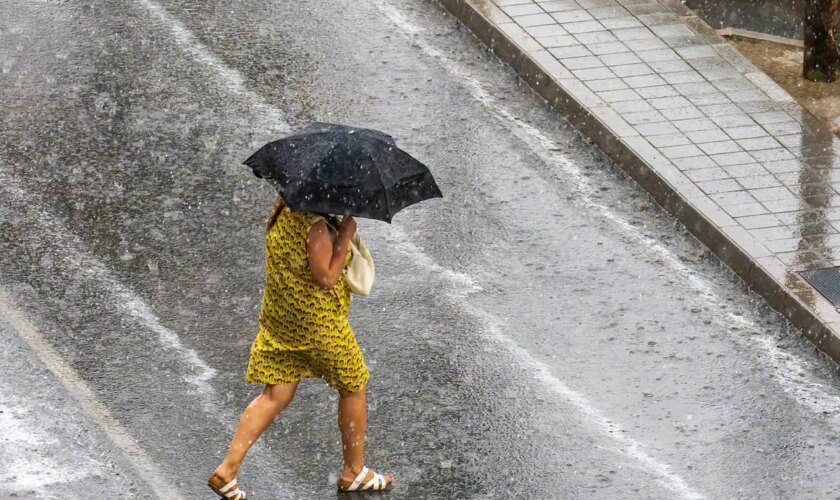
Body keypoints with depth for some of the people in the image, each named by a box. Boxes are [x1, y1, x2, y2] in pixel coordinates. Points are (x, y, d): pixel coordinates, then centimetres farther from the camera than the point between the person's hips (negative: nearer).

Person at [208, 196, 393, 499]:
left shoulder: (281, 210, 2)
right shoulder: (316, 225, -24)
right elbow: (326, 277, -25)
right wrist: (345, 234, -20)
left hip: (277, 318, 7)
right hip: (319, 323, -7)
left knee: (276, 396, 9)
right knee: (353, 388, 14)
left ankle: (227, 469, -2)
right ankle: (354, 472, 25)